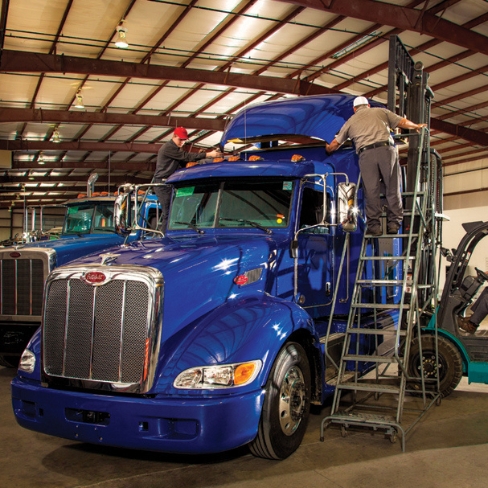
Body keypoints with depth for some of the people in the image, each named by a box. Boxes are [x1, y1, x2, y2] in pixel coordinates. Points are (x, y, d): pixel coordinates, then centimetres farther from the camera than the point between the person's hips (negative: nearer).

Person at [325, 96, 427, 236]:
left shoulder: (350, 121, 24)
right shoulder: (381, 111, 23)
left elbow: (335, 144, 26)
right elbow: (403, 122, 19)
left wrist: (328, 148, 47)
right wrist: (417, 126, 37)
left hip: (366, 154, 0)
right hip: (386, 150, 0)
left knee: (371, 191, 2)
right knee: (392, 188, 4)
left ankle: (374, 225, 1)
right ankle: (394, 222, 3)